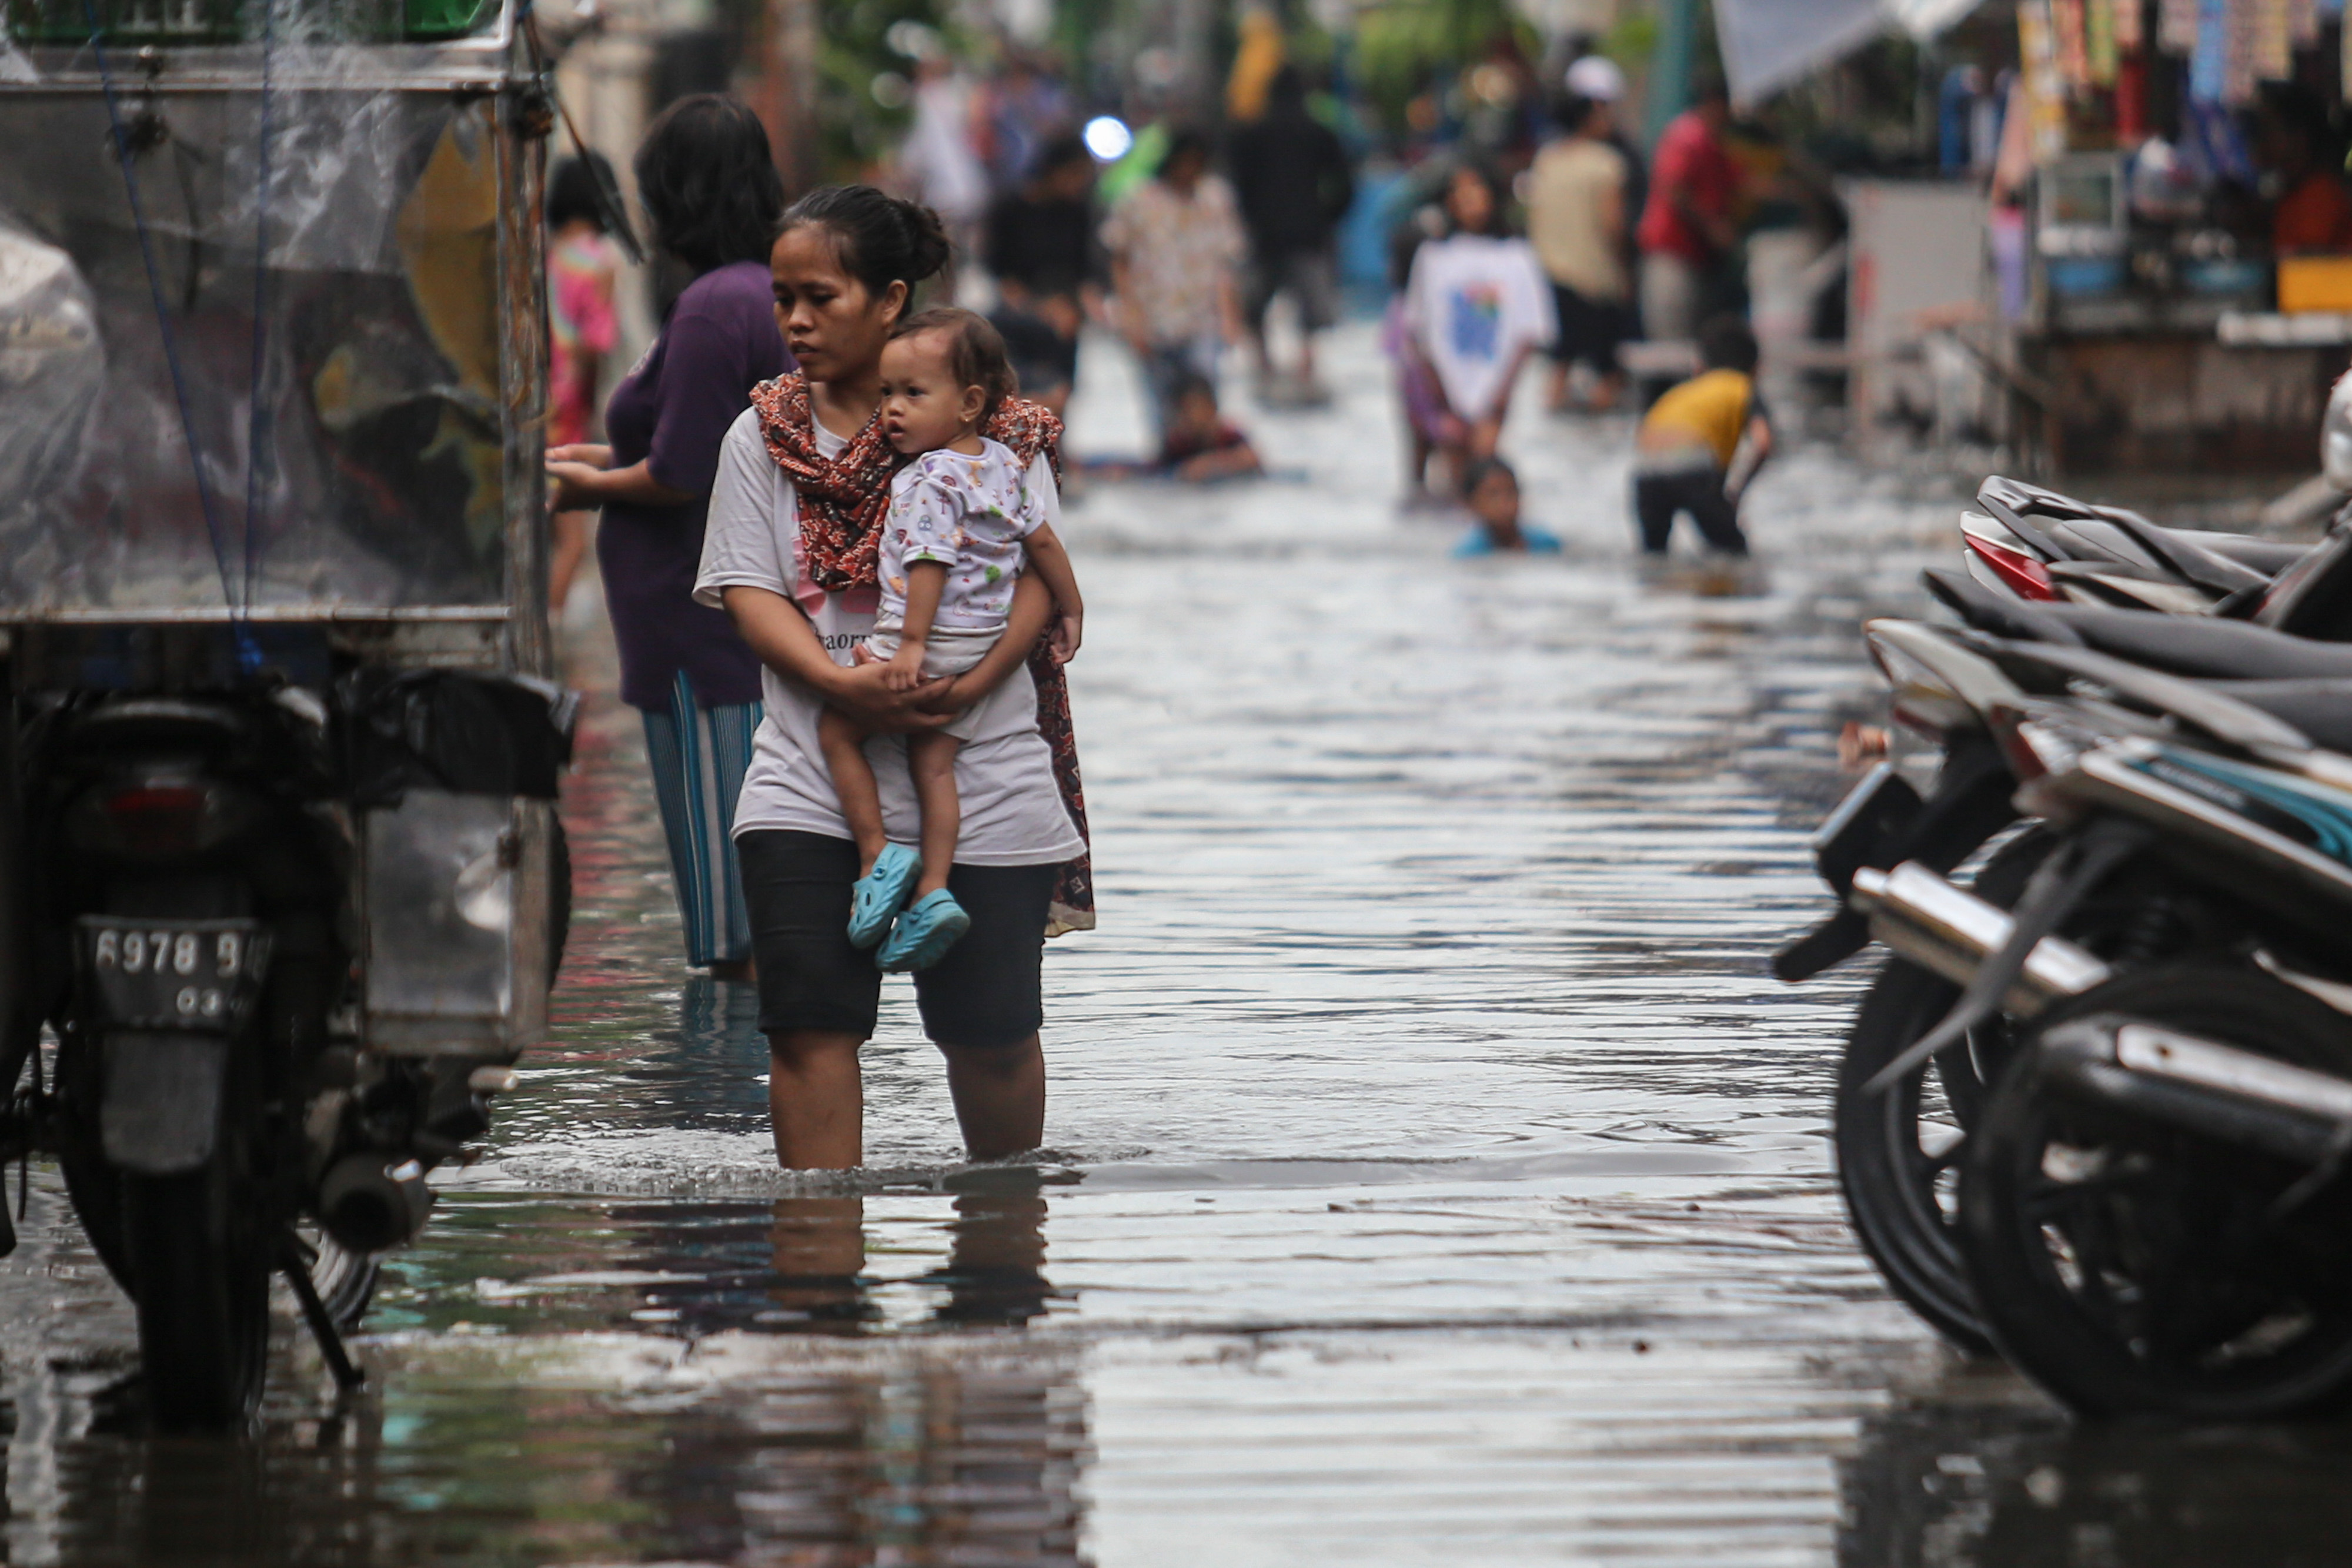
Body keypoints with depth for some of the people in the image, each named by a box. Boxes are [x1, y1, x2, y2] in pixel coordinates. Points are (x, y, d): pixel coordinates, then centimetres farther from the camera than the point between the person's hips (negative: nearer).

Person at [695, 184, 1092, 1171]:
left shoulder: (992, 430, 2)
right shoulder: (764, 435, 7)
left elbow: (1037, 577, -1)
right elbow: (750, 591, 1)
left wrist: (973, 683, -20)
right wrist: (841, 685, -18)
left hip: (982, 784, -1)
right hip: (810, 786, 1)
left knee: (990, 1035, 7)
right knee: (811, 1030, -9)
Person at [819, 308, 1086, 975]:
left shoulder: (930, 480, -17)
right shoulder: (1003, 465, 9)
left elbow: (930, 565, -22)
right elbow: (1043, 542, 15)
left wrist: (912, 643, -24)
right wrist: (1071, 612, 24)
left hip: (926, 643, -8)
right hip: (982, 650, 8)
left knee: (838, 728, 5)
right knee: (935, 761, 8)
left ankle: (879, 856, -1)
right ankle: (932, 889, -1)